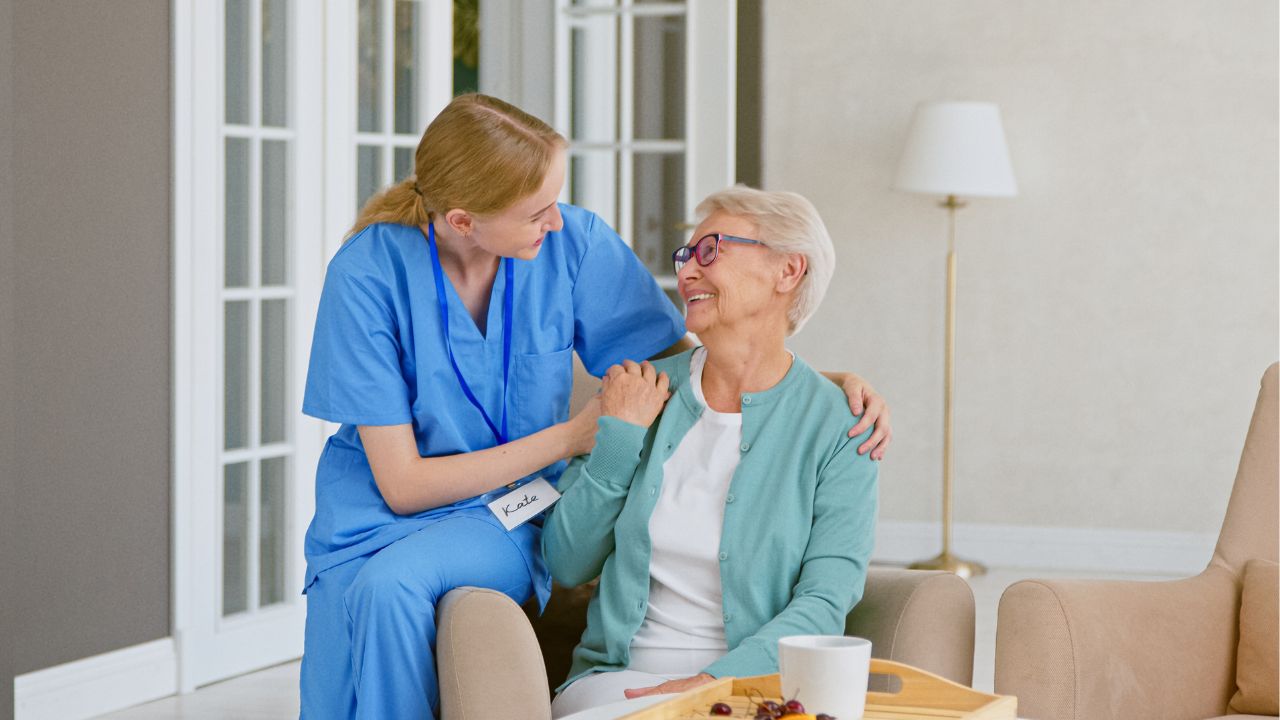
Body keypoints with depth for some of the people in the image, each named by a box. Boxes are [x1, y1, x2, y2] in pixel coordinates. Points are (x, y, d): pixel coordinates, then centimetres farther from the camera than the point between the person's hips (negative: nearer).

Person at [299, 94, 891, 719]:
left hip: (509, 526, 1)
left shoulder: (573, 242, -9)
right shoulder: (369, 273, -16)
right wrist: (570, 438, -14)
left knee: (388, 583, -32)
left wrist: (832, 382, -11)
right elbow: (403, 484, -14)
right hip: (380, 520, -1)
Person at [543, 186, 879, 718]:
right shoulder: (641, 392, 9)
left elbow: (824, 603, -7)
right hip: (619, 676, 2)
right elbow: (567, 565, 7)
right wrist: (617, 437, -3)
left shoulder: (835, 427, 0)